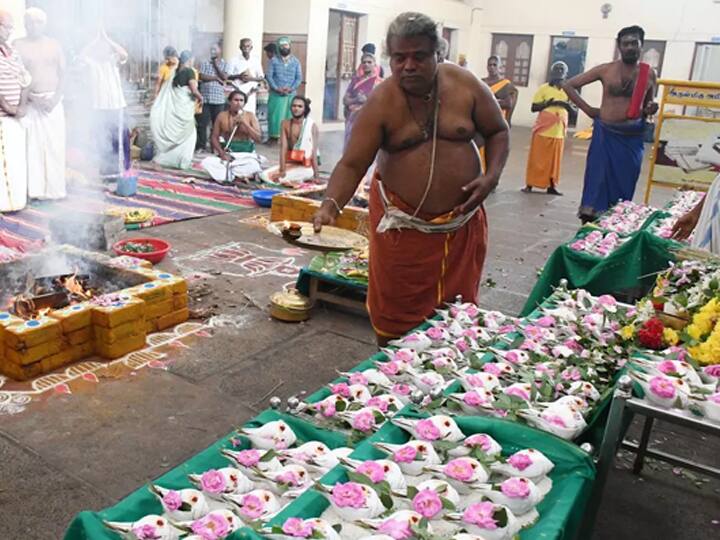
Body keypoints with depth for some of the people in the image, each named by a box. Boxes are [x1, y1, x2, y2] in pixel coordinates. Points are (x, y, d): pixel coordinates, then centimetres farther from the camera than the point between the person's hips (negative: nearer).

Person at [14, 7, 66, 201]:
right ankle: (35, 189, 1)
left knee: (55, 146, -1)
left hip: (53, 102, 1)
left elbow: (63, 73, 5)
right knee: (33, 146, -3)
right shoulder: (18, 45, 3)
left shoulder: (54, 44, 8)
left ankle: (55, 188, 6)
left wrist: (55, 97, -8)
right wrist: (32, 97, -13)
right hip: (30, 102, -1)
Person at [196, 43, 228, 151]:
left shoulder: (224, 64, 7)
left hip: (218, 99, 0)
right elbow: (202, 76, -6)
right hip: (204, 98, 0)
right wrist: (216, 78, -6)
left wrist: (216, 65, -7)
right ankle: (201, 146, 7)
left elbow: (224, 77, -7)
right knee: (202, 123, 0)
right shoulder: (204, 63, 7)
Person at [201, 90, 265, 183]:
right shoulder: (222, 116, 2)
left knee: (256, 166, -35)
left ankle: (227, 174, -12)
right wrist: (222, 153, -13)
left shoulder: (250, 116, 0)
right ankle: (241, 175, -18)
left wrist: (244, 123, -16)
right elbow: (214, 138, 4)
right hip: (227, 154, 2)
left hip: (246, 155, -2)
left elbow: (258, 138, -7)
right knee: (207, 162, -25)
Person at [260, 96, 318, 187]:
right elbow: (283, 147, -6)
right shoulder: (285, 124, 2)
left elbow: (313, 153, -11)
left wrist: (316, 176, -15)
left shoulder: (312, 126, -8)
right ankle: (299, 181, -9)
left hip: (305, 167, -5)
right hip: (289, 164, 5)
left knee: (277, 178, -27)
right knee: (264, 175, -17)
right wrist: (282, 170, -18)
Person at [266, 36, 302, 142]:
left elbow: (299, 77, 4)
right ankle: (274, 136, 3)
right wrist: (276, 88, -15)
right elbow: (269, 76, -2)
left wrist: (291, 88, -12)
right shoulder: (273, 60, 4)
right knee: (275, 116, -3)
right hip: (276, 94, -1)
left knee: (289, 116, 1)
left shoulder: (296, 61, 8)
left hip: (291, 94, 2)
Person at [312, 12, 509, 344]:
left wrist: (492, 176, -8)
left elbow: (497, 132, 8)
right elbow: (352, 164, -16)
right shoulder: (381, 103, -11)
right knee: (396, 309, 5)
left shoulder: (465, 85, -4)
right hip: (402, 224, -2)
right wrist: (331, 204, -33)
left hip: (462, 222, 2)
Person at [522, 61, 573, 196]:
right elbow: (533, 107, -5)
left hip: (558, 132, 3)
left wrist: (565, 104, -12)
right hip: (543, 130, -3)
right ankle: (529, 185, 7)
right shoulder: (544, 88, -1)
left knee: (555, 160, 7)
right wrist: (548, 103, -21)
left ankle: (551, 186, 14)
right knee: (537, 159, 1)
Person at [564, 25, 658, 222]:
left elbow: (648, 104, 18)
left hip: (632, 137, 2)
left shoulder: (649, 74, 3)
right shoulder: (606, 70, -2)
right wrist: (587, 109, -3)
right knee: (597, 180, -4)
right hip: (605, 133, -2)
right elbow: (569, 85, 3)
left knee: (624, 184, 5)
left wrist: (650, 110, -7)